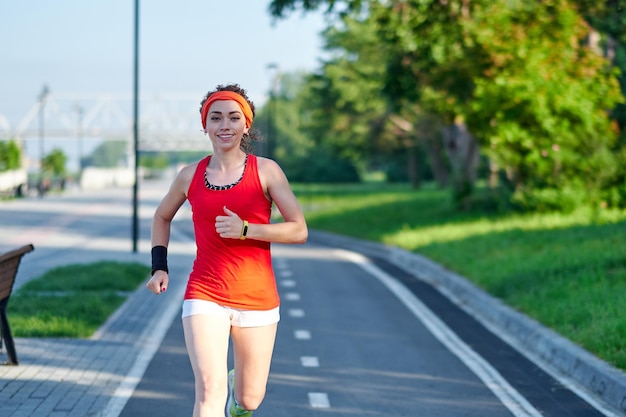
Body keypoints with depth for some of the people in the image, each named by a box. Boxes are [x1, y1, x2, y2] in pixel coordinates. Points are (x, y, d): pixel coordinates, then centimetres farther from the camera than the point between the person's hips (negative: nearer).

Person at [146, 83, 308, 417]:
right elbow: (162, 217, 22)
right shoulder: (190, 176, 3)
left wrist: (246, 229, -18)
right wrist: (159, 267, 9)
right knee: (210, 390, -20)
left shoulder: (266, 171, -3)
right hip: (205, 296, 0)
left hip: (257, 297, 0)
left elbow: (299, 230, -7)